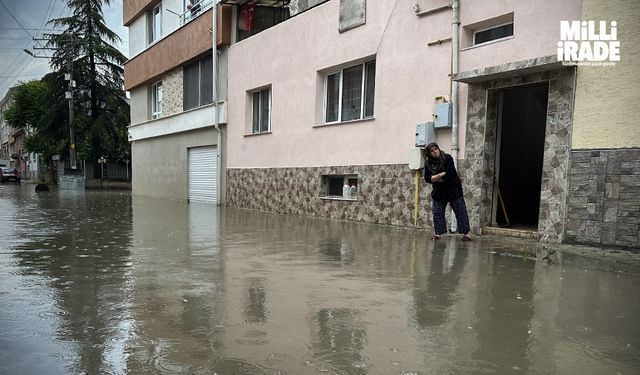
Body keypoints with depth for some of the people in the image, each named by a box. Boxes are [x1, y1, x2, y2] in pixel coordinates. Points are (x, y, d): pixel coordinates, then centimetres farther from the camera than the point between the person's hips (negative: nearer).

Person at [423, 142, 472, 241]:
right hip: (438, 192, 4)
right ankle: (438, 233, 13)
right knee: (437, 213, 4)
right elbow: (427, 178, -10)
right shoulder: (428, 163, -1)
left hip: (453, 190, -4)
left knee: (461, 212, -2)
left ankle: (466, 233, 3)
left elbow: (449, 174, -23)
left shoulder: (447, 158, -13)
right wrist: (441, 175, -20)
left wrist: (435, 178, -13)